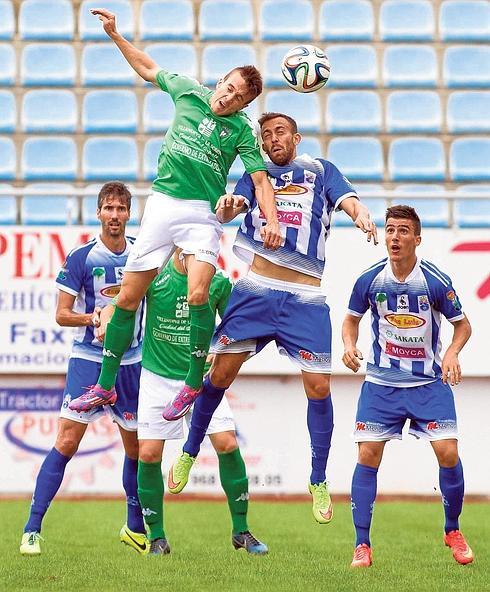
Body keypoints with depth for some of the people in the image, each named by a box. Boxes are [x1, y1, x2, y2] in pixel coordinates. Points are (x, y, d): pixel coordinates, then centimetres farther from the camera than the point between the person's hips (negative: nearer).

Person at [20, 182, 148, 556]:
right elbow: (62, 315, -5)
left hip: (131, 361, 4)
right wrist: (95, 318, -21)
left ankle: (135, 528, 29)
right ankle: (32, 529, -10)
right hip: (88, 359, -4)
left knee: (137, 448, 11)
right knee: (67, 443, -13)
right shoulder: (81, 258, -7)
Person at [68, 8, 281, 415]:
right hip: (162, 203, 3)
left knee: (198, 294, -24)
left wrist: (271, 221, -24)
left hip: (203, 213, -3)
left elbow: (261, 180, -8)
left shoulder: (241, 130, -3)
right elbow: (147, 68, 23)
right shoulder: (188, 90, 5)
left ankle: (195, 384, -8)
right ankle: (105, 387, 14)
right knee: (128, 297, 3)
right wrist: (115, 34, 19)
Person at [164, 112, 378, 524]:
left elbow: (348, 199, -1)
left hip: (307, 299, -1)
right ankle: (189, 453, 19)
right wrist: (227, 207, -23)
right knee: (221, 373, -1)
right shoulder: (257, 174, 19)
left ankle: (319, 483, 8)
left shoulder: (322, 170, 15)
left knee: (318, 386, -6)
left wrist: (362, 215, -25)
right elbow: (235, 205, 2)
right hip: (257, 289, 1)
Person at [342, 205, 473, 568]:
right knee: (368, 456, -7)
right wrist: (349, 345, -9)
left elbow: (463, 324, 1)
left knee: (448, 453, -10)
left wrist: (453, 353, -18)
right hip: (381, 384, 1)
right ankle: (362, 545, 2)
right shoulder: (369, 280, -7)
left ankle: (453, 531, 15)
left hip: (430, 382, -1)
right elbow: (352, 319, 11)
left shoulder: (436, 282, -12)